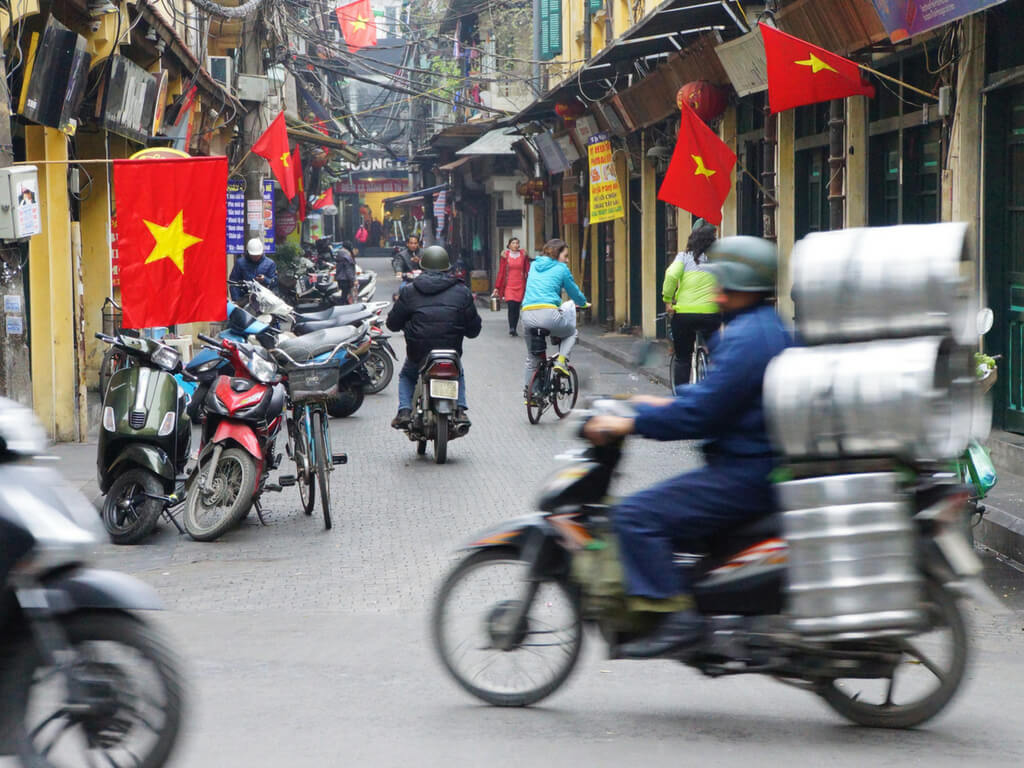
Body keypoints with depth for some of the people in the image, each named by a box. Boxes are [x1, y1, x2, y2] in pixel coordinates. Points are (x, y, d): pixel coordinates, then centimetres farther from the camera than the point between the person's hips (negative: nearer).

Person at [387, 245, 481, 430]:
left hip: (418, 354, 0)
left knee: (406, 376, 31)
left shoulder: (410, 292, -1)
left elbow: (393, 323, 6)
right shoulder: (461, 292, 1)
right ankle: (460, 409, 10)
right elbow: (473, 330, 5)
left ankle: (404, 410, 8)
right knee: (458, 374, 34)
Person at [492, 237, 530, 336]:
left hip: (520, 285, 2)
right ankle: (511, 328, -16)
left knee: (517, 308, 3)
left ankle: (514, 329, 12)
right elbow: (501, 272, 6)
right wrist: (497, 287, 4)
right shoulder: (505, 255, 4)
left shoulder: (523, 255, 7)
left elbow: (528, 271, 5)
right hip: (509, 286, -2)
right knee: (511, 306, -16)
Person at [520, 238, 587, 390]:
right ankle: (561, 360, 4)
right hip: (548, 313, -5)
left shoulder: (534, 266, 22)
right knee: (571, 332, 26)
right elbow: (574, 291, 16)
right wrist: (583, 303, 39)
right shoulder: (561, 268, 7)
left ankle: (529, 391, 23)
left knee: (531, 357, 21)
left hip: (527, 314, 5)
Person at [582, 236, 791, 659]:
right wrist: (663, 402, 22)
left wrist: (630, 424, -15)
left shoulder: (746, 338, -18)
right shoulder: (767, 327, 16)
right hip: (765, 465, 11)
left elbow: (699, 413, -22)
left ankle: (675, 614, -20)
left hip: (746, 476, -11)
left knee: (636, 515, -16)